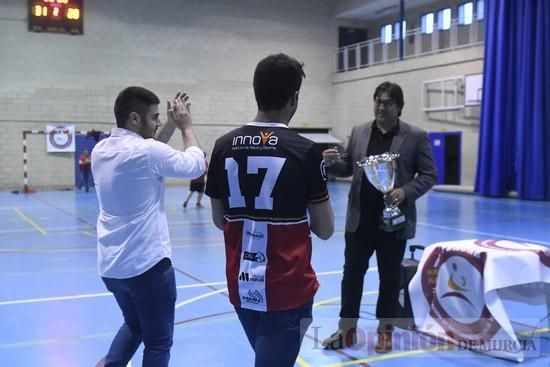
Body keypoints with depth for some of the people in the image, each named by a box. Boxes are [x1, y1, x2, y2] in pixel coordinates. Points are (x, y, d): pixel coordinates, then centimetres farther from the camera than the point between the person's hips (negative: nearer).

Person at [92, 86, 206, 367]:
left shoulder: (100, 150, 4)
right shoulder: (147, 151, -19)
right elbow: (196, 165, -6)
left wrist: (170, 125, 14)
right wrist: (186, 126, 6)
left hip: (110, 265, 8)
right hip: (147, 263, -8)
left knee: (134, 324, 29)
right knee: (158, 342, 9)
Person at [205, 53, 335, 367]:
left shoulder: (224, 146, -1)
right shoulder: (305, 150, -12)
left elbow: (219, 220, 8)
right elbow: (325, 230, -6)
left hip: (241, 286, 5)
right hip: (288, 289, -5)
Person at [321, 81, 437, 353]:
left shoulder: (416, 136, -3)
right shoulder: (358, 133, 8)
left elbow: (429, 175, -3)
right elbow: (348, 167, 12)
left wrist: (406, 192, -20)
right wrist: (331, 162, -10)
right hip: (359, 219, 3)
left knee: (389, 278, 10)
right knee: (352, 274, 8)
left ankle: (386, 331, 25)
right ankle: (347, 329, 20)